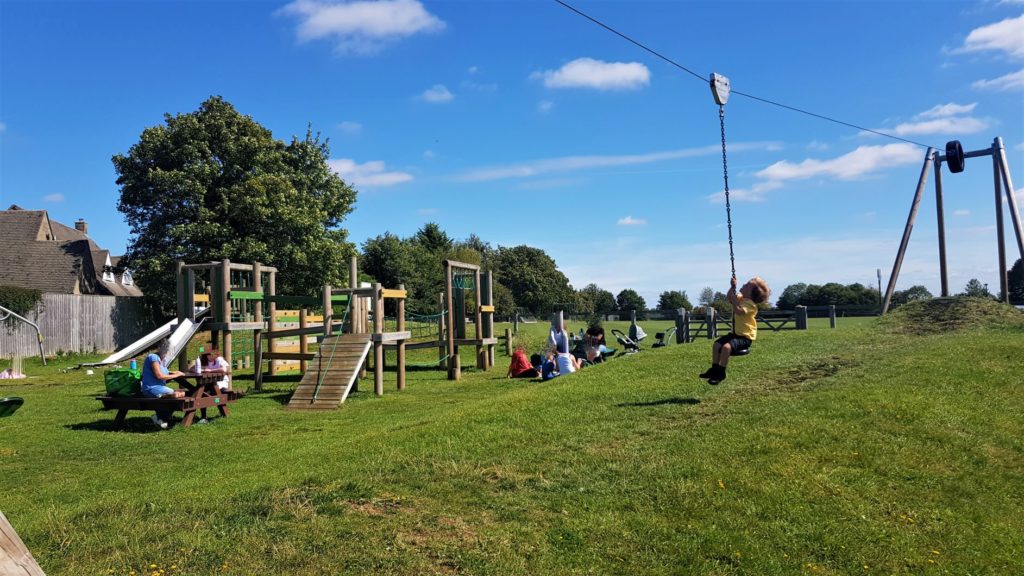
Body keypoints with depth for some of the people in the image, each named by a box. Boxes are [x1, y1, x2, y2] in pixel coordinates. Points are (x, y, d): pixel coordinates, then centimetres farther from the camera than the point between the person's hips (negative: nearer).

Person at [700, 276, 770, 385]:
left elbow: (738, 311, -36)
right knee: (717, 344, 5)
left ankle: (721, 373, -15)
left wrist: (734, 300, -29)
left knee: (726, 347, -28)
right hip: (736, 333, 10)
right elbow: (729, 298, 16)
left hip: (745, 336, -10)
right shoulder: (741, 297, 6)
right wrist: (732, 287, 1)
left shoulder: (750, 303, -22)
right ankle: (714, 369, 14)